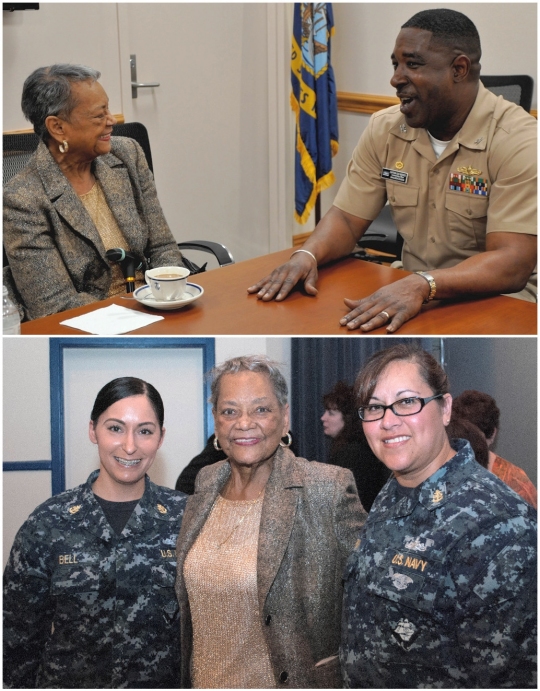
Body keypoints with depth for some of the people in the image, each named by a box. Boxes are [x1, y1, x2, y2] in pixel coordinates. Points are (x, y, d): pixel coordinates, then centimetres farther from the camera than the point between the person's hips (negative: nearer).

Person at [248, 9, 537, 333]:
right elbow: (348, 219, 7)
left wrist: (422, 285, -39)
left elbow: (513, 265, -24)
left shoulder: (519, 140, -15)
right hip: (407, 299, 5)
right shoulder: (385, 129, 4)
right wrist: (307, 255, -16)